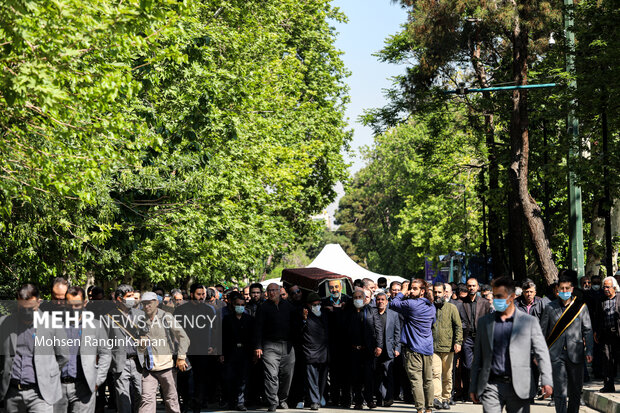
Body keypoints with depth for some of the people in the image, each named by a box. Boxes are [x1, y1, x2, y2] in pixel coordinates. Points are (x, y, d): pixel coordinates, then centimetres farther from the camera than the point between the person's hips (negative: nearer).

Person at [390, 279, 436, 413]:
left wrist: (402, 293, 10)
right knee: (428, 380, 11)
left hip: (414, 348, -7)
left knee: (416, 379, -6)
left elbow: (393, 304, -5)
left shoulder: (411, 304, -14)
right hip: (428, 348, 7)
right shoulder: (432, 307, 10)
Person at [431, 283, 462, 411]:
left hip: (447, 347, 0)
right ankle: (436, 398, -23)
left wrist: (458, 342, -10)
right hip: (433, 348, 0)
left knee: (447, 376, 6)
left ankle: (446, 399, 16)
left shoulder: (451, 308, 6)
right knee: (435, 373, -15)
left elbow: (458, 326, 3)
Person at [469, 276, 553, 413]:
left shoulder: (530, 321, 3)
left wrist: (547, 381, -13)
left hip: (519, 388, -1)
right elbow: (477, 358, 14)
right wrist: (473, 387, 11)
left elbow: (542, 353, 0)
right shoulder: (484, 322, 10)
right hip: (491, 386, 1)